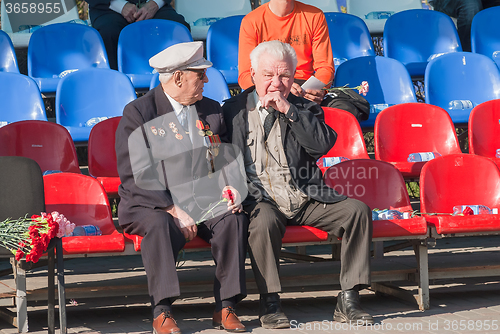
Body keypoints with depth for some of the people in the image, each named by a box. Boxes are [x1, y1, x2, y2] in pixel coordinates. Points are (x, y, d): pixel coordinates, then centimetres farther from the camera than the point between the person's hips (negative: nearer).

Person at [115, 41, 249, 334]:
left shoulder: (211, 110, 14)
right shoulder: (138, 113, -4)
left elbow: (227, 160, 17)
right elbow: (136, 176, -11)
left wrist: (232, 189, -6)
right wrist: (174, 210, -20)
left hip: (203, 202, 4)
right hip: (149, 205, -4)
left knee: (235, 219, -25)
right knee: (160, 226, -37)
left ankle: (226, 307, -20)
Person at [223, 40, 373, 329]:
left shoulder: (305, 109, 12)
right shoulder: (234, 110, 9)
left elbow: (324, 144, -8)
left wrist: (288, 110, -12)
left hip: (307, 201, 3)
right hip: (263, 201, -3)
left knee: (358, 210, -17)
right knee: (264, 220, -36)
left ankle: (348, 300, -14)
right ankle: (270, 303, -23)